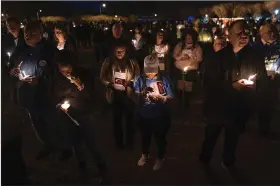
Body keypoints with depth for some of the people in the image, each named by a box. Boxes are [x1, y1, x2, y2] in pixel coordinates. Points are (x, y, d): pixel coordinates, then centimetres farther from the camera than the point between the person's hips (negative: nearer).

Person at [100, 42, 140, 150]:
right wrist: (109, 84, -16)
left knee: (130, 117, 11)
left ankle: (130, 142, 30)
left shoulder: (132, 62, -5)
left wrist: (131, 82, -19)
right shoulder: (108, 62, -3)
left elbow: (138, 76, -2)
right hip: (115, 94, 0)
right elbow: (103, 77, -1)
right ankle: (118, 142, 30)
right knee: (117, 118, 14)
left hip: (129, 94, 0)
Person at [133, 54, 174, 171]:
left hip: (160, 116, -1)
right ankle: (145, 154, 52)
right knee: (145, 137, 24)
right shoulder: (139, 80, -8)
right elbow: (136, 99, -12)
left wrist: (161, 98, -27)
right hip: (143, 116, 2)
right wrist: (143, 93, -31)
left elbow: (171, 98, -8)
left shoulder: (164, 80, -10)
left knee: (160, 138, 18)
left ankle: (160, 158, 44)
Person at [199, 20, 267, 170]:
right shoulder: (219, 56, -10)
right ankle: (204, 160, 40)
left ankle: (228, 162, 47)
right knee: (211, 135, 16)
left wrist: (253, 84, -18)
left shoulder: (254, 56, -5)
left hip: (240, 108, 2)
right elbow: (209, 82, -15)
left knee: (233, 136, 23)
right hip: (219, 106, -2)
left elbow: (263, 79, 3)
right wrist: (232, 86, -25)